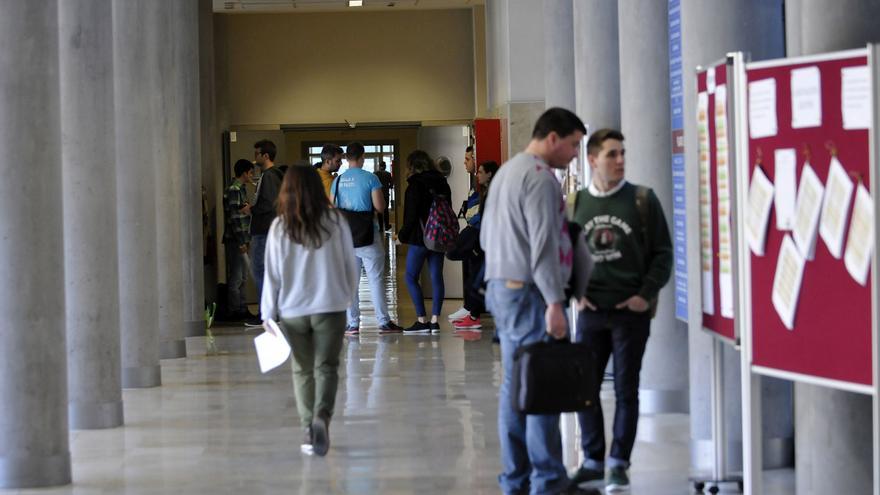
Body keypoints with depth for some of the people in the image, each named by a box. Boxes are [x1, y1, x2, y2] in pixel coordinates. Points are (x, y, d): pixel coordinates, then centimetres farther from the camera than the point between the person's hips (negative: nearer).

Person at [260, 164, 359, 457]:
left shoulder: (279, 227, -3)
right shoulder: (336, 222, -3)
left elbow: (272, 273, -1)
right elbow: (350, 266, 3)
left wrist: (268, 313, 5)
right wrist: (347, 297, 19)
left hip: (292, 310, 1)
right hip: (330, 306, -1)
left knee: (303, 371, 13)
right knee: (326, 367, -1)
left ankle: (309, 430, 10)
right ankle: (321, 417, -24)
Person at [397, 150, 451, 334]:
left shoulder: (415, 186, -11)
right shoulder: (442, 183, 10)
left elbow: (411, 215, -12)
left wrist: (402, 235, 1)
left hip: (420, 238, -7)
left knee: (411, 277, 1)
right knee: (436, 277, 6)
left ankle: (422, 320, -5)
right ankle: (435, 320, 3)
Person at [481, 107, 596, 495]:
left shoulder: (506, 172, 19)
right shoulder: (540, 178, -13)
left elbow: (487, 235, 25)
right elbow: (543, 244, -20)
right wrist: (554, 302, -21)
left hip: (501, 288, 10)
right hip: (529, 292, -10)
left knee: (515, 386, 11)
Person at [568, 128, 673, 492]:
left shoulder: (642, 200, 0)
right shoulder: (576, 203, 6)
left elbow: (662, 252, 1)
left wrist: (646, 294, -7)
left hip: (631, 311, -2)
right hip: (591, 311, 2)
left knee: (625, 389, 0)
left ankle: (618, 462, 7)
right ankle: (592, 460, 17)